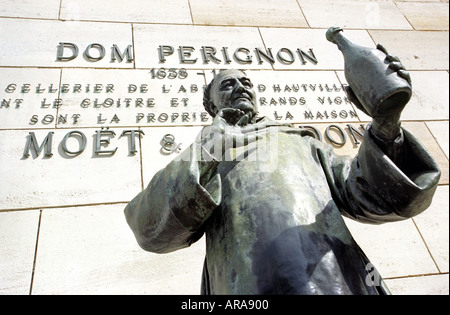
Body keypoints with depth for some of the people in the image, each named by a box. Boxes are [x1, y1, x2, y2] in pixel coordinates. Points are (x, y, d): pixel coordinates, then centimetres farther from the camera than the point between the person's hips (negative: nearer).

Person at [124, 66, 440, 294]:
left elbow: (374, 197, 11)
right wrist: (207, 151, -11)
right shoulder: (201, 158, 17)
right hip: (255, 287, -1)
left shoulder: (303, 143, 22)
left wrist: (386, 127, -5)